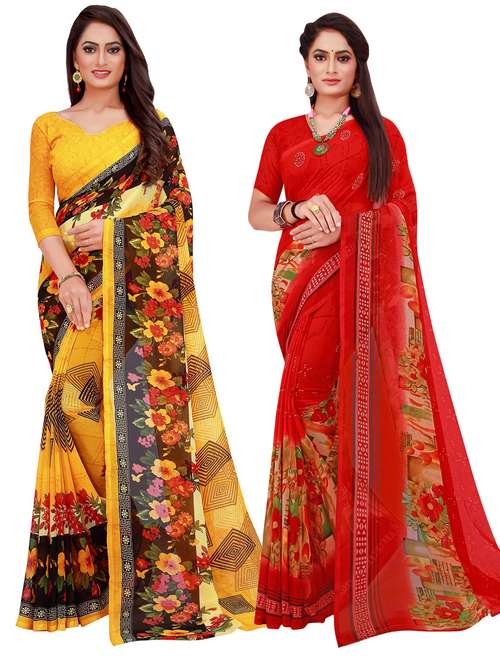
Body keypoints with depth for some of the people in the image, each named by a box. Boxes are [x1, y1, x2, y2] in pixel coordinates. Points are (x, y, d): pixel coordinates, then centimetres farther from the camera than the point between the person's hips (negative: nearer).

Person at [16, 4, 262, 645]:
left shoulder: (154, 128, 13)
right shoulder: (49, 127, 14)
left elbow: (179, 209, 8)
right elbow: (39, 208, 6)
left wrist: (116, 231, -6)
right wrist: (68, 277, -8)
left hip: (143, 290, -1)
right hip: (72, 285, 1)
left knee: (147, 409, -7)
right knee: (81, 406, -6)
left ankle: (160, 574, -1)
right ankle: (90, 564, 6)